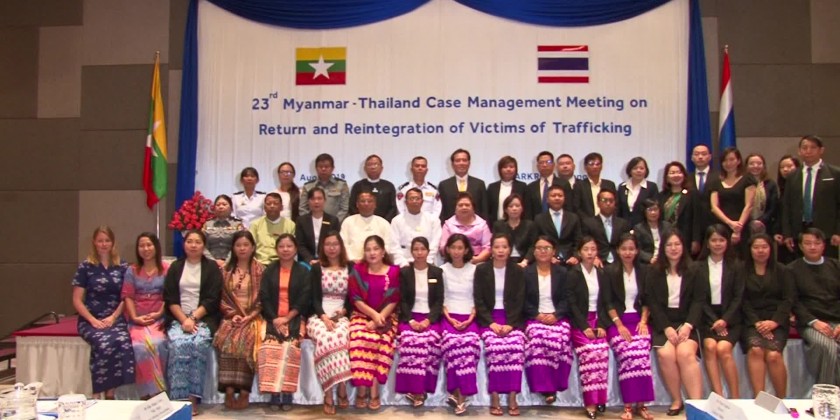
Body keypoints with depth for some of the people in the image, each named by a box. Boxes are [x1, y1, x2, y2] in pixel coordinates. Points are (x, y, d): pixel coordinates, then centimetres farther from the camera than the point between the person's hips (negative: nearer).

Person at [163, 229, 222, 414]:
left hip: (204, 318, -1)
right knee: (179, 345, -29)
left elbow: (212, 299, 0)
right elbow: (170, 299, 6)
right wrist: (184, 319, -9)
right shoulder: (175, 267, 14)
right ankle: (180, 398, -25)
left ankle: (193, 397, -23)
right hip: (178, 318, 1)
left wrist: (193, 318, -13)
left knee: (199, 344, -31)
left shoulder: (212, 267, 8)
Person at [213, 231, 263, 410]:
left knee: (244, 341, -32)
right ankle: (229, 390, -29)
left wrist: (250, 316, -11)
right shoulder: (226, 270, 13)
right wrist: (232, 314, -6)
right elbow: (222, 297, 10)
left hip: (253, 317, -2)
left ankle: (244, 391, -27)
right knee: (226, 340, -30)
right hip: (232, 317, 2)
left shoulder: (260, 270, 5)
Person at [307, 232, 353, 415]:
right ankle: (340, 390, -30)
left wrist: (343, 312, -8)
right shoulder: (316, 268, 13)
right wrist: (324, 317, -14)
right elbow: (314, 298, 3)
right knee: (325, 337, -35)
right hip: (319, 315, 0)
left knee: (340, 336, -35)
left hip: (342, 316, 0)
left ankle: (330, 395, -28)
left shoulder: (350, 268, 13)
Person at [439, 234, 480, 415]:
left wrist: (470, 319, -8)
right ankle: (458, 394, -26)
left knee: (469, 343, -31)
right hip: (449, 316, 0)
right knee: (451, 342, -32)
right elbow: (440, 299, 6)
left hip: (469, 317, 0)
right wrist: (450, 319, -8)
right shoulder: (442, 270, 9)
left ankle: (460, 394, -26)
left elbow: (478, 299, 6)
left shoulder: (474, 270, 8)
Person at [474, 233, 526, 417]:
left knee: (516, 346, -27)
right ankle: (494, 398, -21)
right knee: (494, 346, -29)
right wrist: (492, 323, -13)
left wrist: (510, 324, -12)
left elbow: (520, 301, 2)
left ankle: (512, 397, -20)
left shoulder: (517, 271, 8)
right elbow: (479, 300, 1)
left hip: (512, 318, 1)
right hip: (488, 317, -1)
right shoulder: (481, 270, 5)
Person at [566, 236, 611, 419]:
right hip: (579, 321, -3)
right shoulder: (573, 274, 0)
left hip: (598, 320, 3)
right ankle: (591, 402, -21)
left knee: (602, 350, -23)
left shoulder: (602, 274, 13)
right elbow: (572, 304, -5)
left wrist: (602, 325, -6)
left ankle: (599, 398, -15)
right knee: (590, 351, -25)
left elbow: (605, 303, 9)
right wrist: (585, 327, -15)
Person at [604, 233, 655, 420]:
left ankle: (641, 404, -20)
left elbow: (647, 300, 13)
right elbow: (608, 302, 0)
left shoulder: (644, 270, 13)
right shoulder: (609, 271, 5)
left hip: (638, 319, 2)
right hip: (617, 321, -2)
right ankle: (629, 405, -22)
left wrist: (643, 321, -2)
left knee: (640, 353, -25)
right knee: (627, 354, -26)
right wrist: (619, 325, -10)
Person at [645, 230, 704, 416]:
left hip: (685, 322, 0)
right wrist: (667, 328, -13)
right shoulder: (653, 272, 10)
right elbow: (652, 303, 1)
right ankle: (677, 401, -12)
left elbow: (698, 301, 3)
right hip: (662, 323, 0)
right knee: (665, 354, -27)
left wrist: (688, 325, -14)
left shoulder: (692, 271, 12)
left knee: (685, 353, -29)